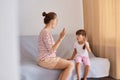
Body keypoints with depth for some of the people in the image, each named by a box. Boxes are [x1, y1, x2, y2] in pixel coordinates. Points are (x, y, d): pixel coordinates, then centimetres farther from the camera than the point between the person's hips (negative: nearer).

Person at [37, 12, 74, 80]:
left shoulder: (47, 31, 14)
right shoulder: (45, 32, -17)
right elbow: (51, 50, -20)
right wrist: (61, 38, -17)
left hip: (49, 58, 10)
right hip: (46, 60, -10)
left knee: (68, 65, 2)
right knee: (71, 64, -13)